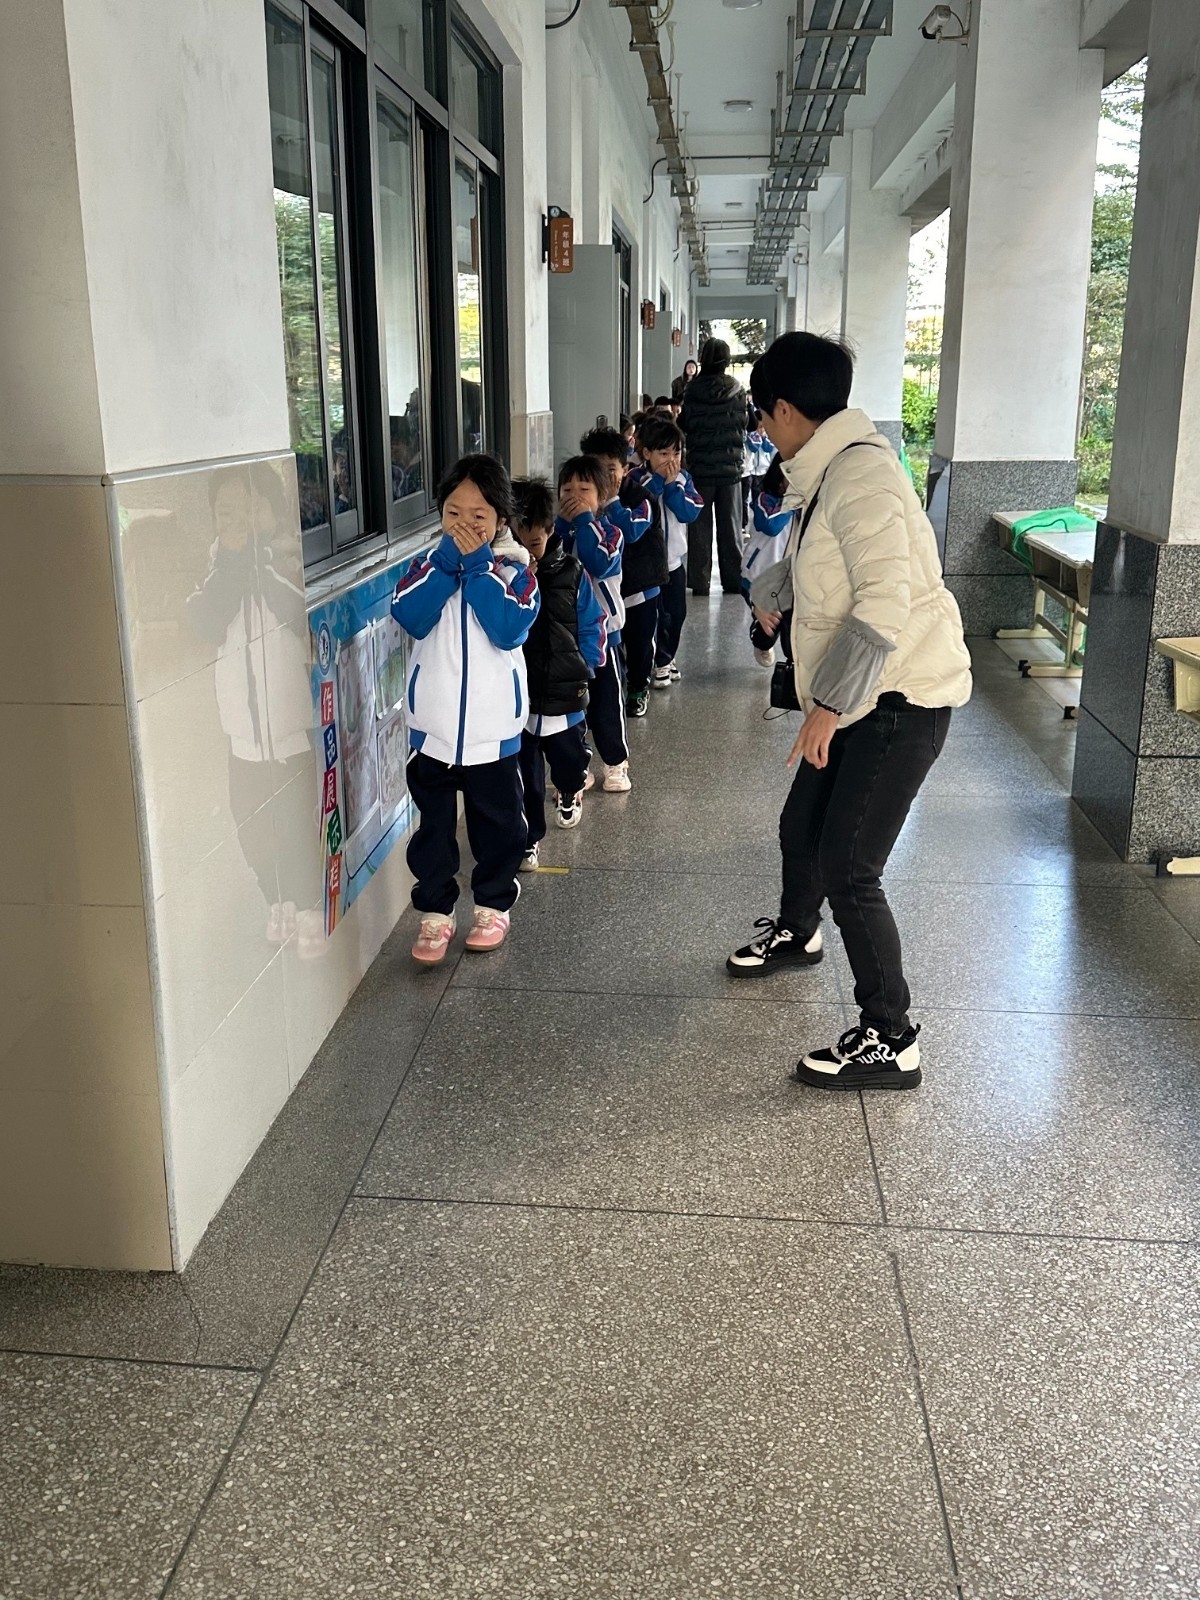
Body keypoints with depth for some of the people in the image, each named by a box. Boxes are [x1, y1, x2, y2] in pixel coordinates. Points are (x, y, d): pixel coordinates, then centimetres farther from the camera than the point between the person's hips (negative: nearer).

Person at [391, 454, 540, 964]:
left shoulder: (513, 573, -2)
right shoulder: (426, 566, 2)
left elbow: (509, 629, -20)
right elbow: (410, 617, -17)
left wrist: (479, 566, -18)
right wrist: (448, 559, -18)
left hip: (492, 731, -1)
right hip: (431, 730, 1)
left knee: (497, 826, 13)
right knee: (433, 828, 10)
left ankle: (493, 906, 31)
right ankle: (435, 912, 24)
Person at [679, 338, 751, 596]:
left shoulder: (694, 390, -9)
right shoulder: (737, 390, -4)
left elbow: (684, 424, -3)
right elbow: (743, 424, 3)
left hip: (701, 466, -1)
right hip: (730, 465, 2)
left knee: (700, 525, 5)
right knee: (729, 525, 10)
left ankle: (700, 581, 4)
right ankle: (733, 581, 13)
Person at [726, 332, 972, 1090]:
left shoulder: (858, 474, -20)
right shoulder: (827, 471, 11)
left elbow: (886, 601, -29)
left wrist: (828, 702, -26)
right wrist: (772, 600, 46)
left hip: (901, 698, -10)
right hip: (858, 694, 10)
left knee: (848, 868, -11)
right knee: (801, 827, 23)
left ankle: (891, 1042, 0)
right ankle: (797, 934, 52)